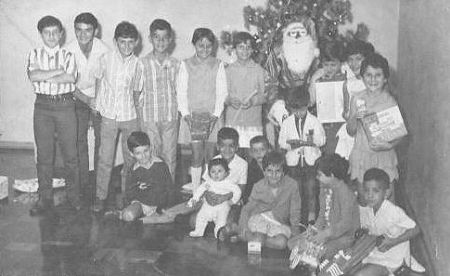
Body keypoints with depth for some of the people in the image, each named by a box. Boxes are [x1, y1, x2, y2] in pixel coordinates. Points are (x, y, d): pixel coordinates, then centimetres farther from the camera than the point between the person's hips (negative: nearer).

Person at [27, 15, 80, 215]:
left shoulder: (68, 55, 5)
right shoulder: (35, 55, 7)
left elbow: (71, 78, -14)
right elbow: (33, 75, -12)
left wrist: (44, 77, -12)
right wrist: (59, 71, -13)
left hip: (65, 105, -1)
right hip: (42, 106, 1)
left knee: (70, 153, 3)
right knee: (43, 154, 6)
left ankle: (74, 196, 15)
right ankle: (45, 198, 16)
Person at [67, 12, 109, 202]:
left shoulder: (103, 50, -15)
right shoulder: (69, 51, -14)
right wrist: (88, 101, -18)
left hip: (99, 97, 0)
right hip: (78, 99, 0)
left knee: (101, 141, -1)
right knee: (80, 141, -1)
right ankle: (83, 185, 8)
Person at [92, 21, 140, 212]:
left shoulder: (138, 63, -6)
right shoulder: (106, 59, -6)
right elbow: (99, 81, 10)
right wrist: (98, 105, 10)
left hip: (130, 117, 1)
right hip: (109, 116, -1)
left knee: (130, 159, 10)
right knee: (105, 159, 2)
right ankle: (100, 196, 15)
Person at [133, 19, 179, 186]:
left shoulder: (176, 64, 3)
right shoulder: (143, 63, -3)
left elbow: (178, 91, 10)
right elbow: (136, 92, 3)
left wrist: (177, 111, 2)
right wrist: (138, 111, -2)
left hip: (171, 117, 2)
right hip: (149, 117, -2)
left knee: (170, 158, 7)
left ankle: (169, 190, 19)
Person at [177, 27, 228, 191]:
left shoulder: (218, 65, 5)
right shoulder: (186, 65, 3)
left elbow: (222, 92, 2)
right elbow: (181, 92, 1)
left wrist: (216, 115, -7)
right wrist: (186, 114, -8)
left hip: (212, 116, 1)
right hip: (192, 116, -1)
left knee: (211, 156, 1)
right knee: (197, 156, -6)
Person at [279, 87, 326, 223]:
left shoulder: (314, 121, 0)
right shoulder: (286, 123, 4)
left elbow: (322, 139, 0)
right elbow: (281, 141, 2)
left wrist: (313, 141, -21)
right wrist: (290, 144, -18)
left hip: (311, 160, -1)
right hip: (294, 161, 1)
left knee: (311, 189, 1)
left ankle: (312, 215, 13)